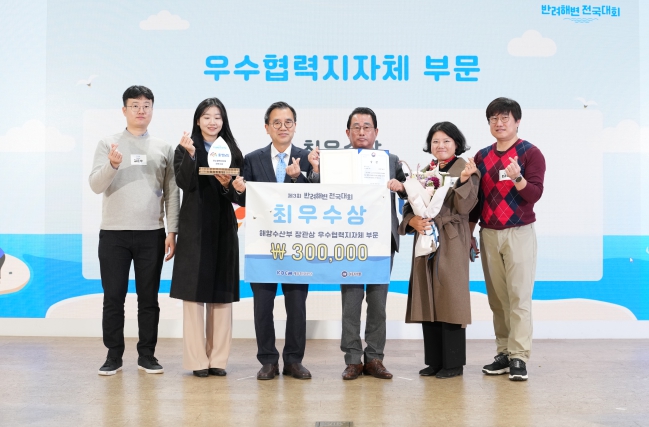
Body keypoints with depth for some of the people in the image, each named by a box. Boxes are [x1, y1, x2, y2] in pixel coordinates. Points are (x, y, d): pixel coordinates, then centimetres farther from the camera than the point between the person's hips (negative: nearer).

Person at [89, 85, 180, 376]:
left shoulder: (163, 148, 8)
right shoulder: (108, 145, 4)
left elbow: (172, 193, 6)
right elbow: (96, 185, -5)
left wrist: (172, 232, -1)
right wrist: (112, 165, -25)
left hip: (152, 234, 1)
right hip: (114, 233, -1)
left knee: (149, 298, 6)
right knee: (113, 297, 3)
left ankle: (147, 355, 15)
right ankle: (114, 355, 13)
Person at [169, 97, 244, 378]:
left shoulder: (233, 152, 9)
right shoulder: (185, 149, 4)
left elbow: (239, 196, 4)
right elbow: (183, 183, -12)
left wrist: (227, 185, -16)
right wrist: (190, 154, -23)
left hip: (223, 228, 2)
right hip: (194, 229, -2)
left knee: (222, 295, 4)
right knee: (194, 293, -2)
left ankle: (218, 358, 12)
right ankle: (197, 359, 4)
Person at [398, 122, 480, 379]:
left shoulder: (465, 169, -1)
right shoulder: (424, 172, 15)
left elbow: (464, 207, -12)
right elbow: (410, 204, 12)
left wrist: (464, 181, -26)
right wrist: (413, 221, -8)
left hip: (452, 242, -6)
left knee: (450, 299, -4)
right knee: (427, 300, 7)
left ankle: (453, 363, 5)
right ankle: (434, 361, 16)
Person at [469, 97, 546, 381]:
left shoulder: (531, 153, -2)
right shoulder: (482, 157, 13)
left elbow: (535, 194, -11)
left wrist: (518, 178, -29)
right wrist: (469, 232, 12)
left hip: (519, 233, -4)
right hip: (488, 234, 5)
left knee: (519, 296, -6)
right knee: (497, 297, 6)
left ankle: (519, 357, -4)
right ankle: (504, 353, 12)